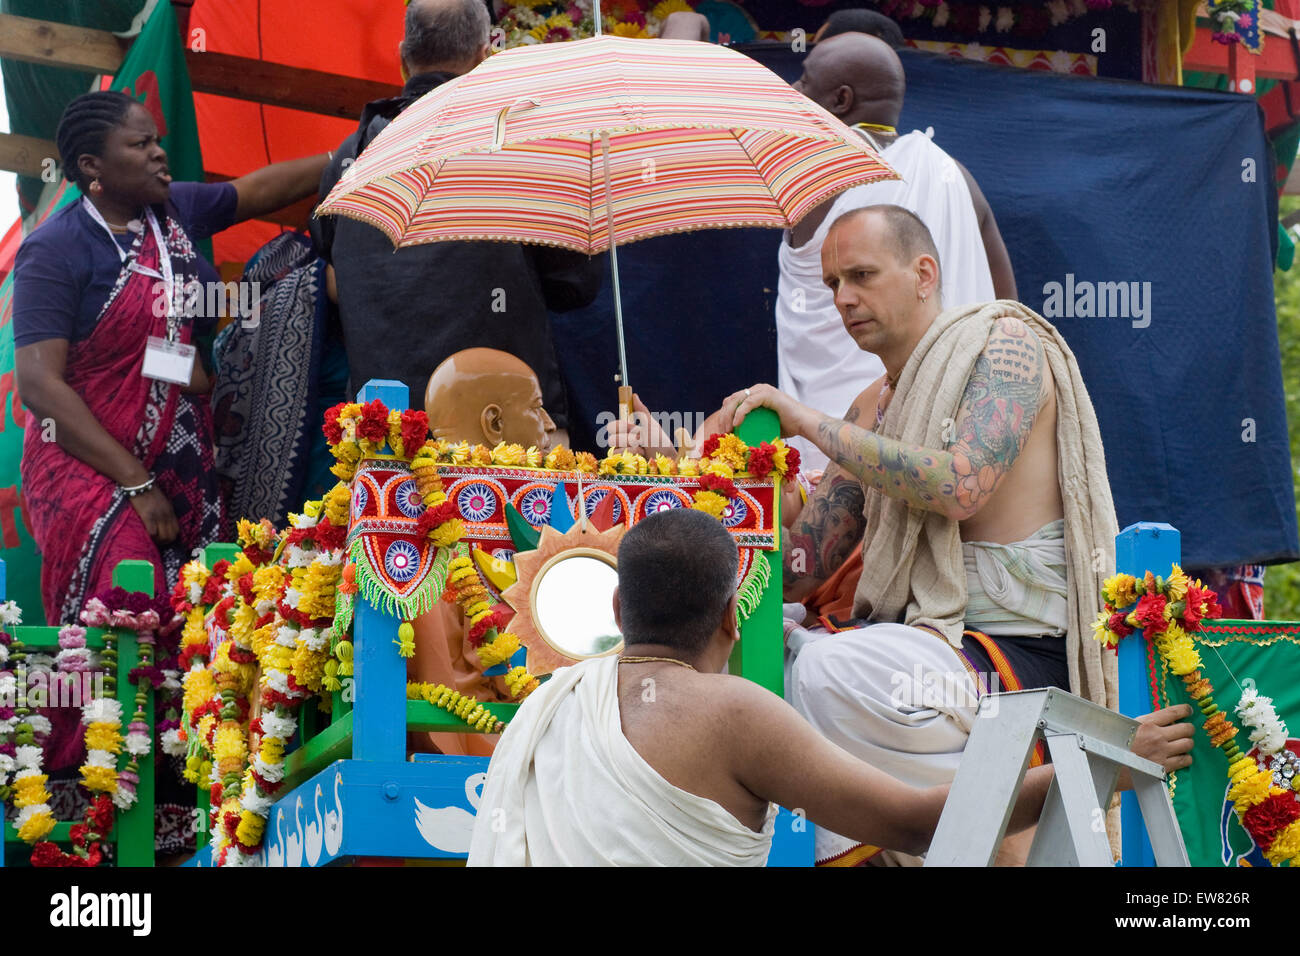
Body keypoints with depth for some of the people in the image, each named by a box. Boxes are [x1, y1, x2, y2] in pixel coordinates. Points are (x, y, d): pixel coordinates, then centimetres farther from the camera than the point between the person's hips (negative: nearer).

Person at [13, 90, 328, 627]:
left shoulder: (175, 211, 10)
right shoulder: (55, 250, -8)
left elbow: (264, 188, 25)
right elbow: (39, 384, -13)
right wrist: (134, 482, -15)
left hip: (182, 462, 6)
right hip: (88, 463, -6)